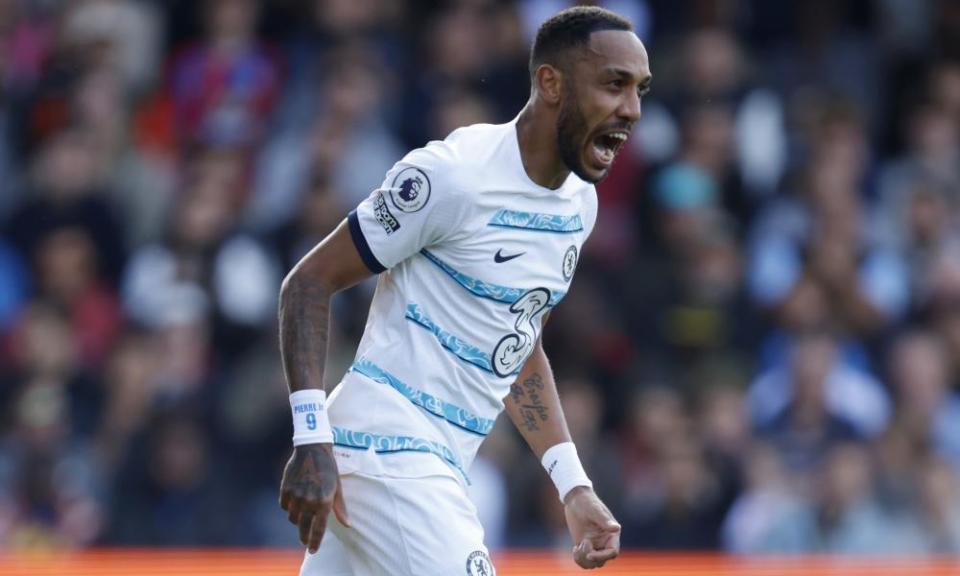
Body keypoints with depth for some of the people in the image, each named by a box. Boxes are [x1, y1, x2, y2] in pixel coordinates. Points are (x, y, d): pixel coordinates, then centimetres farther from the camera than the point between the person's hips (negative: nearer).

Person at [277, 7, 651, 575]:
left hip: (440, 464, 9)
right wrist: (312, 441, -20)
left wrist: (573, 486, 15)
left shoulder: (580, 203, 11)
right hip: (390, 452, -9)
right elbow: (310, 282, -12)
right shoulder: (454, 173, -16)